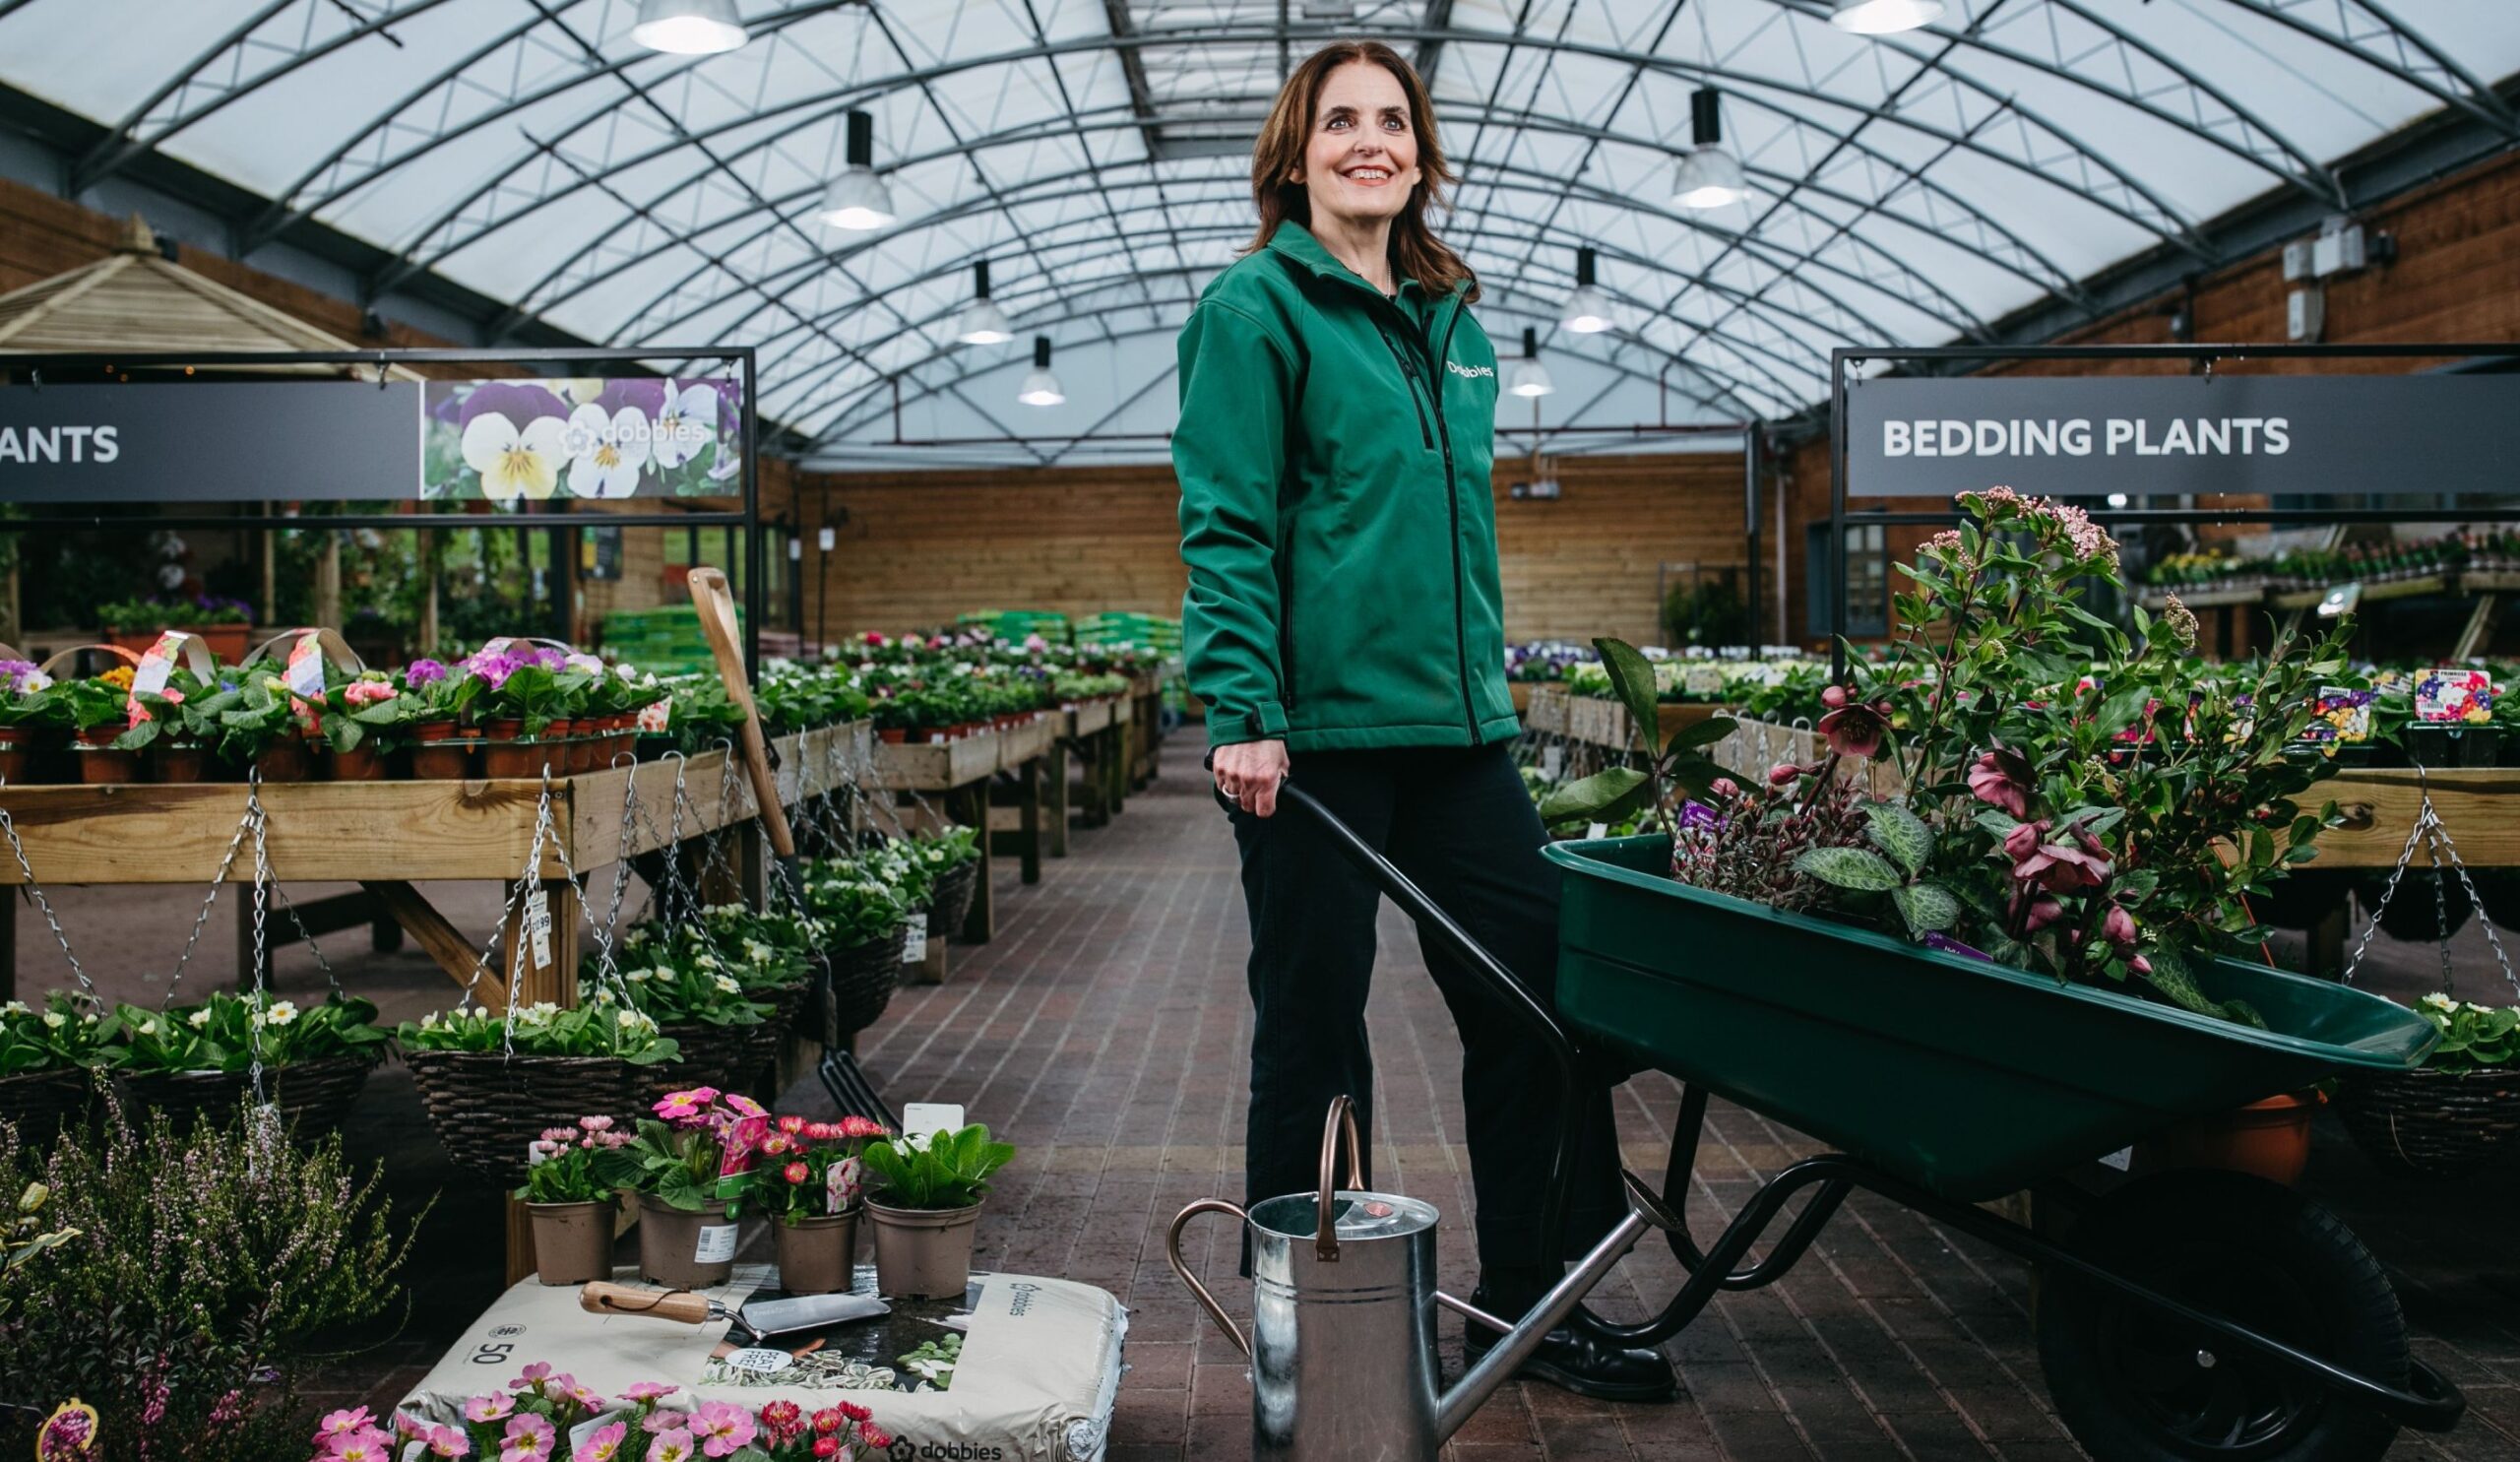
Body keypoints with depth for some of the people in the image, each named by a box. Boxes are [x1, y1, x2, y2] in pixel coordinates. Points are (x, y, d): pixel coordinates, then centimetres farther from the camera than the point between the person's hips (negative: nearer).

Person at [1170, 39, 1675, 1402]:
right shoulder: (1257, 307, -3)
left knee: (1535, 996, 6)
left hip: (1454, 725, 7)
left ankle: (1526, 1295, 21)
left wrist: (1489, 688, 19)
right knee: (1313, 1029, 4)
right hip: (1315, 727, -7)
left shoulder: (1453, 325, 17)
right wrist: (1242, 711, -19)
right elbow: (1225, 526, -10)